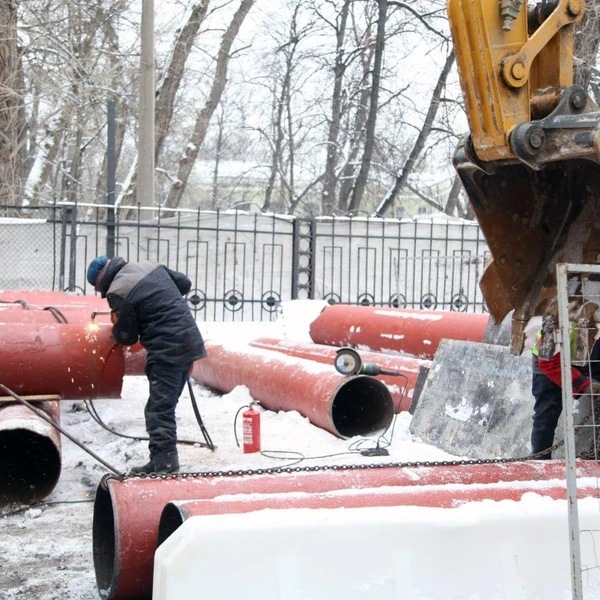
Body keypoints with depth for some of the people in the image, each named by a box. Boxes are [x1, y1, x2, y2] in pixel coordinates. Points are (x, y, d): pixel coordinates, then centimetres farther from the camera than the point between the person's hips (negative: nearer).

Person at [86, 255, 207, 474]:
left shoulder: (118, 293, -10)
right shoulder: (151, 266, 11)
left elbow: (127, 337, -4)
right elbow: (184, 283, 20)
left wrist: (116, 326, 16)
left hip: (167, 351, -8)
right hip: (190, 340, 9)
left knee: (160, 412, -6)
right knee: (165, 406, 15)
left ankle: (164, 466, -10)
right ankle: (162, 462, 19)